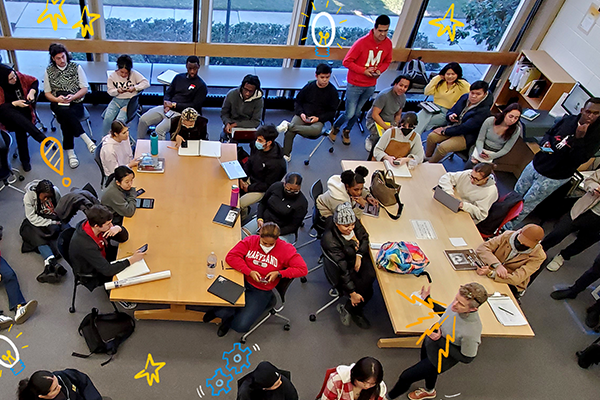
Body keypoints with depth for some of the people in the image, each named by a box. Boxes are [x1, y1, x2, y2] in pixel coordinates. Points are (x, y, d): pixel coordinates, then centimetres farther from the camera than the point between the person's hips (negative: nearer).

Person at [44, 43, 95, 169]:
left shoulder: (76, 67, 7)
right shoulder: (49, 71, 11)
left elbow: (84, 89, 5)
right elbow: (47, 93, 12)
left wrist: (73, 97, -14)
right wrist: (57, 99, -10)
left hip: (76, 103, 0)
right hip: (58, 105, 0)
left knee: (65, 120, -34)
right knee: (66, 113, -38)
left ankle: (70, 152, -30)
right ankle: (87, 141, -40)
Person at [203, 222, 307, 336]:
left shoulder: (285, 249, -8)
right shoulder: (250, 241, -3)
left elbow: (303, 269, -11)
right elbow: (231, 256, -9)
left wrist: (279, 273, -19)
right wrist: (249, 272, -20)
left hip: (261, 291, -1)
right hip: (242, 280, 2)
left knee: (241, 326, -15)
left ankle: (227, 315, 19)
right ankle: (225, 312, 6)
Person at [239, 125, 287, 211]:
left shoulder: (276, 163, -30)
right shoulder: (257, 147, -11)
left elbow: (268, 186, -21)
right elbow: (249, 163, 8)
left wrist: (249, 188, -16)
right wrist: (242, 178, -4)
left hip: (261, 190, -7)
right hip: (250, 179, 7)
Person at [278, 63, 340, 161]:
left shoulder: (332, 91, -1)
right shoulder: (309, 86, 2)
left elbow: (332, 112, 2)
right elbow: (298, 101, 13)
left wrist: (318, 118, -12)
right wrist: (301, 113, -6)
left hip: (318, 120, -1)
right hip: (302, 116, 1)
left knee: (316, 131, -38)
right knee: (289, 132, -26)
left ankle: (288, 125, -31)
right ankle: (286, 154, -5)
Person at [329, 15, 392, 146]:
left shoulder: (388, 43, -5)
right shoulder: (362, 42, -20)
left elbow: (387, 61, 13)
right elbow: (346, 62, -16)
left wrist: (379, 70, -9)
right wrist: (364, 70, -22)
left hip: (370, 86, 5)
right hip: (355, 84, -5)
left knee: (357, 112, 16)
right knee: (349, 114, -2)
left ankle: (346, 131, 42)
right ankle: (335, 128, 28)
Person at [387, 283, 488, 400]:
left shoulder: (471, 332, -43)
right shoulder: (459, 302, -25)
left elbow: (466, 358, -24)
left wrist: (440, 341, -30)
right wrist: (428, 300, -4)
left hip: (440, 359, -6)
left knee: (405, 377, 11)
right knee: (429, 370, 36)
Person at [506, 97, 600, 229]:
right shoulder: (568, 120, -4)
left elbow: (578, 160, -26)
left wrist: (579, 138, -33)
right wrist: (546, 142, -9)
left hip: (554, 178, -5)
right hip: (536, 164, 5)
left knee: (527, 205, 6)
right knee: (517, 193, 19)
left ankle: (506, 228, 23)